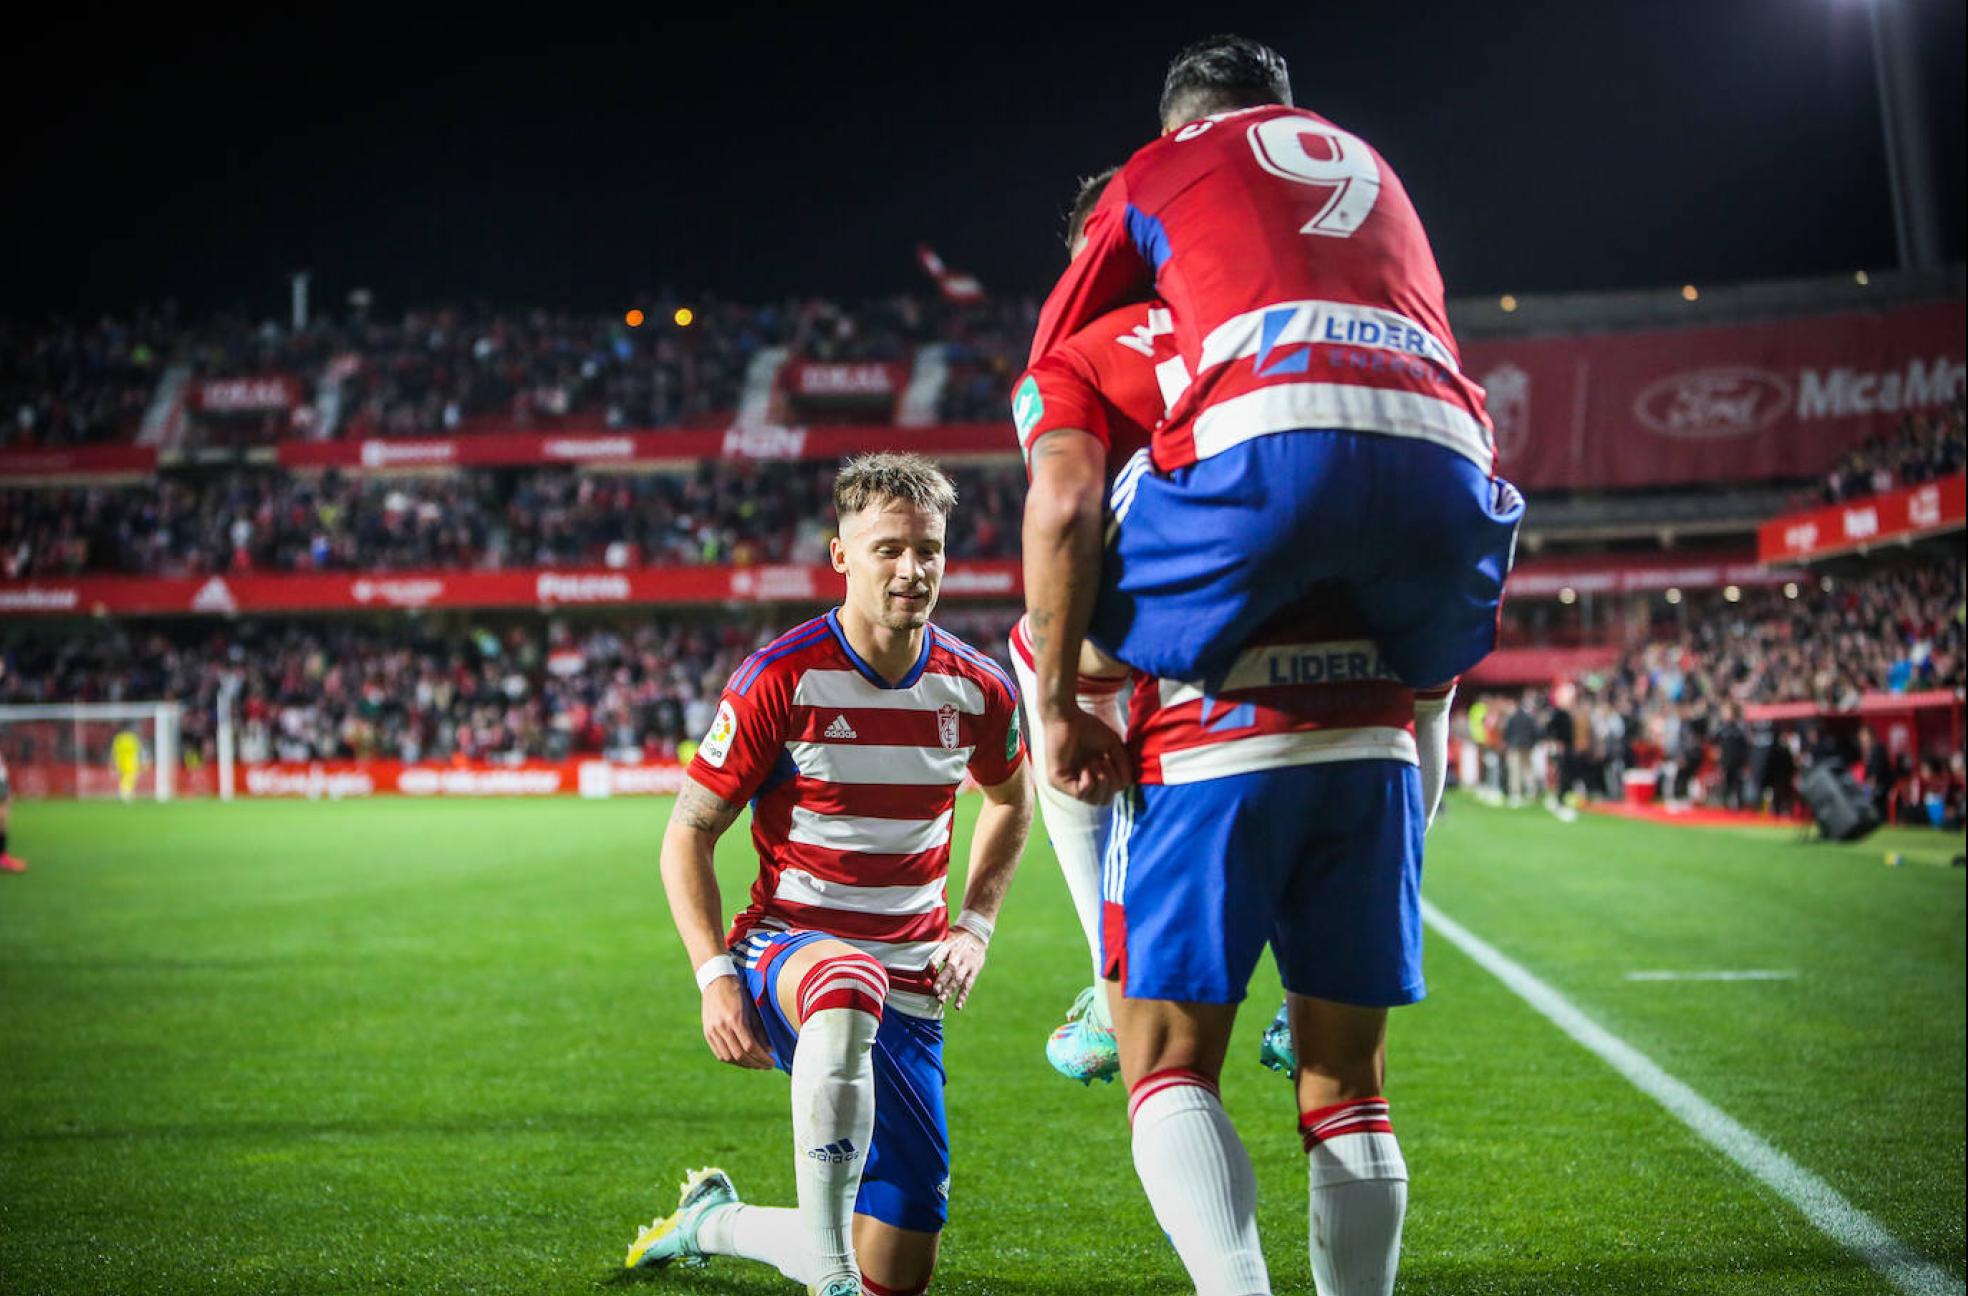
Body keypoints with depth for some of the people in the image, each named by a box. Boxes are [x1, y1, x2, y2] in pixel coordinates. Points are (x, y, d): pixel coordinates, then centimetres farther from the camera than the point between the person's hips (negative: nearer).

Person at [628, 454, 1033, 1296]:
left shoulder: (976, 692, 0)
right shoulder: (781, 679, -11)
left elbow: (1010, 800, 22)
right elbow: (688, 833, -5)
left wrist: (973, 927, 10)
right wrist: (715, 976, -16)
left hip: (909, 995, 4)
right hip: (786, 948, -4)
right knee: (849, 986, -45)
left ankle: (715, 1221, 33)